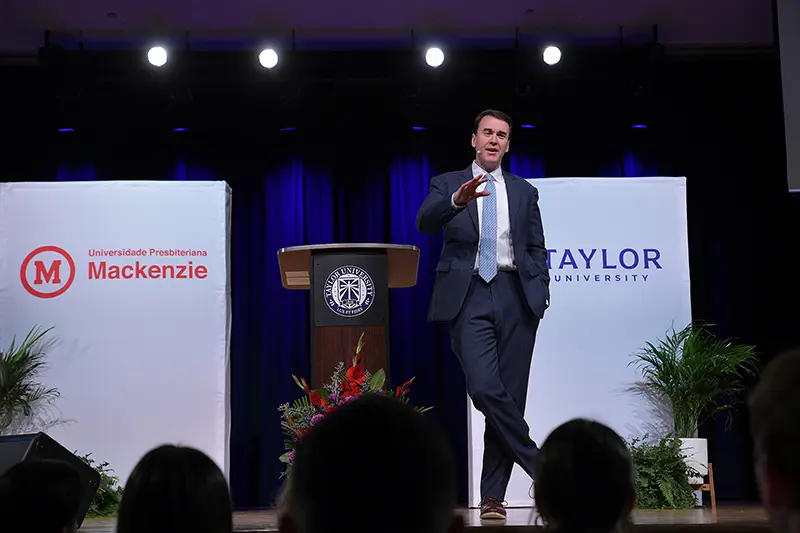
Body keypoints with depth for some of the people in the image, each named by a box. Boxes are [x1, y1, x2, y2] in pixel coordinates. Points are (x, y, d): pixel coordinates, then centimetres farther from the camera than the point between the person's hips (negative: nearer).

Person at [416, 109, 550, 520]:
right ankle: (540, 466, -2)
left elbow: (537, 247, 18)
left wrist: (541, 290, 3)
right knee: (484, 388, -18)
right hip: (468, 296, -2)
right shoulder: (447, 184, 10)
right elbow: (425, 222, -9)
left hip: (514, 296, 2)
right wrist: (457, 201, -29)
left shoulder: (524, 191, 17)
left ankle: (492, 496, 6)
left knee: (510, 394, -1)